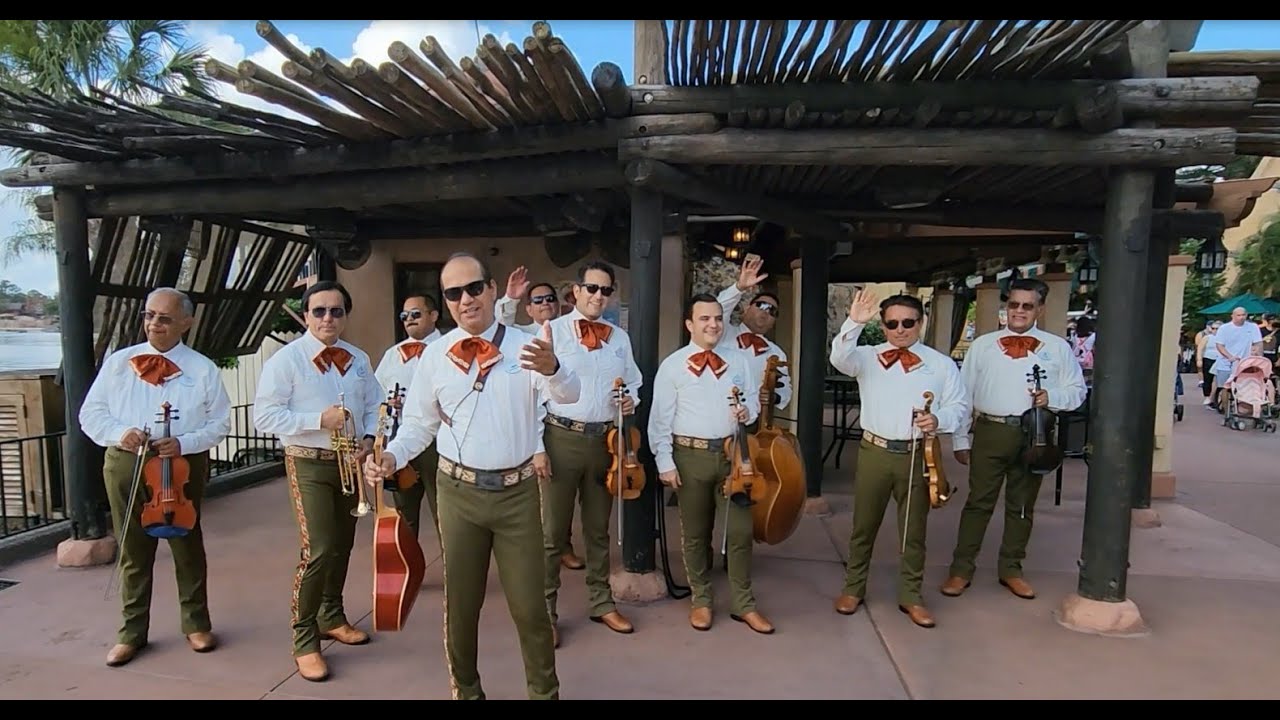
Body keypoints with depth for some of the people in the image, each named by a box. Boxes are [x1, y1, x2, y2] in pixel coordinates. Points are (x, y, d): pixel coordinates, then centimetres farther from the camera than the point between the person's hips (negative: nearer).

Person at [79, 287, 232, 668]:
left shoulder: (203, 369, -1)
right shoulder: (119, 361, 4)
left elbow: (219, 424, -1)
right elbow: (91, 412, 6)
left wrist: (184, 443, -17)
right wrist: (118, 432, -14)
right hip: (125, 465, 2)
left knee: (188, 546, 9)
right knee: (133, 551, 10)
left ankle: (196, 623, 25)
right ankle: (132, 630, 25)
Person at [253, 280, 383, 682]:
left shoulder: (358, 359, 7)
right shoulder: (286, 359, -10)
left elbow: (374, 405, 13)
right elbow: (264, 417, -15)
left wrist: (368, 438, -5)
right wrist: (319, 420, -24)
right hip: (309, 464, -6)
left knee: (343, 546, 16)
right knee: (319, 551, -13)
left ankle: (332, 618, 37)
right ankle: (304, 639, 5)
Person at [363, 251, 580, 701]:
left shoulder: (525, 347, -7)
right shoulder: (435, 355, 0)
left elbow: (569, 394, -23)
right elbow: (419, 423, 6)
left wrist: (552, 368, -46)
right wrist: (392, 457, -14)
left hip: (518, 491, -2)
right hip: (459, 491, 2)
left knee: (529, 603, 8)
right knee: (460, 601, 17)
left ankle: (544, 691, 30)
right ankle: (465, 690, 39)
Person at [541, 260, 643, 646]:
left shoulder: (620, 337, 10)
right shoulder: (551, 331, -3)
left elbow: (633, 383, 18)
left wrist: (631, 400, -4)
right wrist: (537, 444, -17)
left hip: (605, 439, 4)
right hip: (562, 438, -4)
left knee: (598, 528, 17)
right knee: (553, 531, 2)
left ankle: (601, 603, 31)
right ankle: (545, 611, 15)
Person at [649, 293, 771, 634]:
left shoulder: (738, 360, 5)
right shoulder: (672, 365, -5)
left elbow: (753, 399, 13)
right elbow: (660, 418, -5)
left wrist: (748, 411, -11)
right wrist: (665, 462, -8)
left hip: (732, 453, 3)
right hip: (691, 455, -2)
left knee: (740, 530, 6)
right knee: (695, 533, 11)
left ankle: (743, 604, 23)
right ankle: (701, 600, 29)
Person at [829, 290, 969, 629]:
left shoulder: (941, 364, 4)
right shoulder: (867, 356, 1)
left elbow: (959, 405, 4)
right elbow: (840, 359, -19)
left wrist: (939, 419, -17)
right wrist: (853, 324, -33)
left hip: (917, 455, 1)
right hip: (874, 451, 0)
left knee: (914, 529, 11)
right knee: (864, 525, 11)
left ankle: (910, 596, 27)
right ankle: (853, 588, 27)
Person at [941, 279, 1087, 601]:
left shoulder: (1058, 348, 5)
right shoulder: (982, 345, 5)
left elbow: (1078, 390, 8)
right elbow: (964, 393, 5)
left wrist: (1052, 398, -14)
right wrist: (960, 439, 2)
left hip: (1034, 436, 1)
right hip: (989, 432, -1)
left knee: (1022, 505, 13)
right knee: (978, 502, 4)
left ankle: (1011, 569, 28)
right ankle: (961, 569, 12)